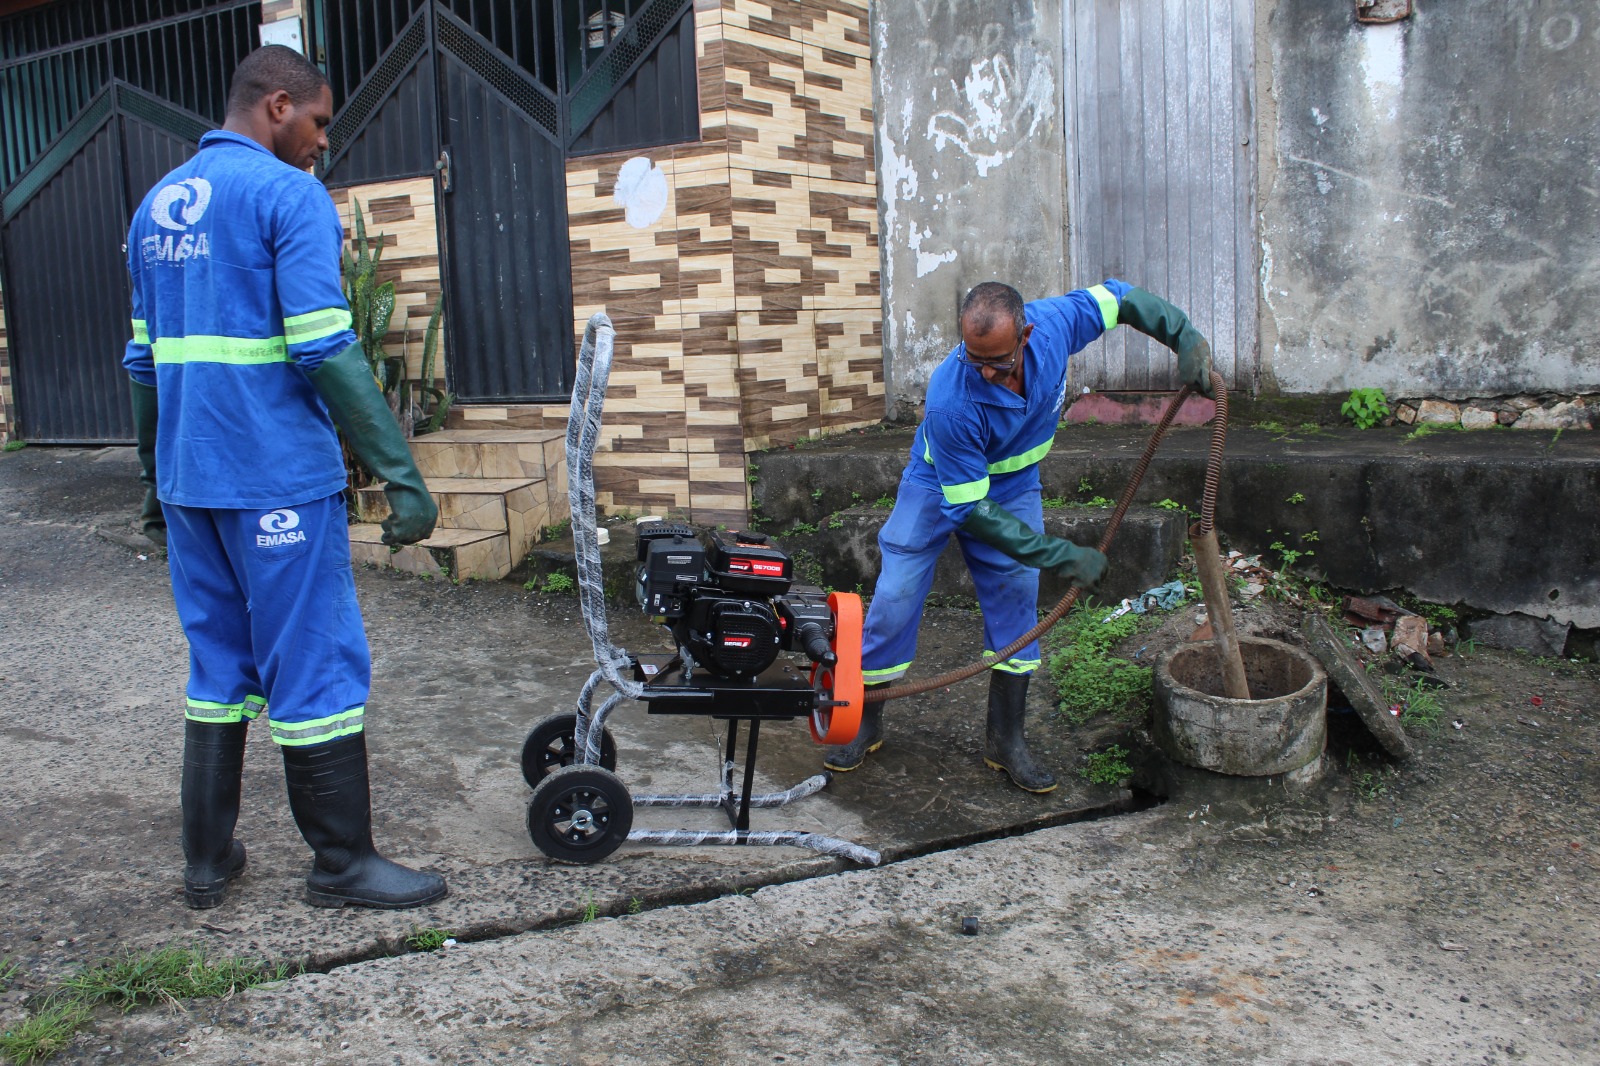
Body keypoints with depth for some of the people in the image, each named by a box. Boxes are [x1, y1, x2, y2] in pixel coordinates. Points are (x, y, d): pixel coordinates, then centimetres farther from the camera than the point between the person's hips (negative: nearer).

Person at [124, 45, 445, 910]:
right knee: (317, 668, 1)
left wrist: (156, 470, 26)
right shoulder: (289, 195, -9)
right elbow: (325, 352, -18)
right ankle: (342, 865, 10)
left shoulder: (157, 205, 16)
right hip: (277, 480, -8)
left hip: (188, 479, 8)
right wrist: (401, 473, -18)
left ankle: (207, 859, 22)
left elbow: (143, 359, 19)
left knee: (218, 665, 16)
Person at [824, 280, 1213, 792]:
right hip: (941, 486, -4)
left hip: (1013, 484, 4)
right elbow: (970, 509, -33)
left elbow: (1120, 298, -7)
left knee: (1017, 596, 0)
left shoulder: (1054, 324, -29)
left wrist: (1186, 337, -19)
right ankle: (864, 724, 14)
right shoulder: (950, 403, -41)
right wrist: (1059, 556, -34)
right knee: (895, 599, -6)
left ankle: (1005, 739, 12)